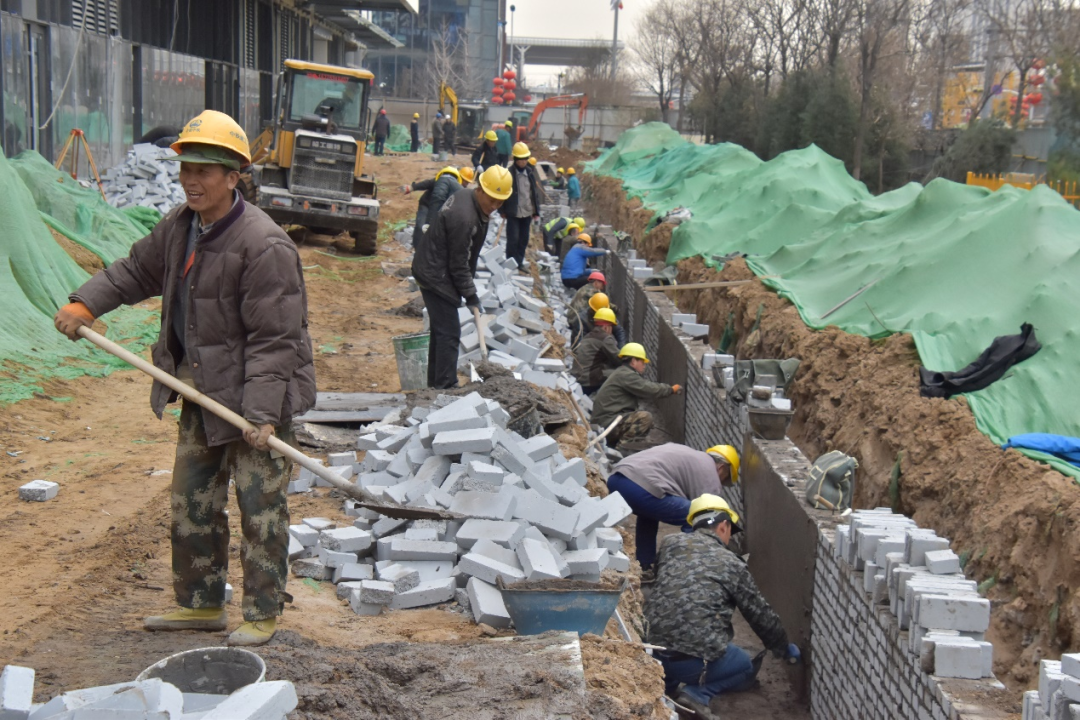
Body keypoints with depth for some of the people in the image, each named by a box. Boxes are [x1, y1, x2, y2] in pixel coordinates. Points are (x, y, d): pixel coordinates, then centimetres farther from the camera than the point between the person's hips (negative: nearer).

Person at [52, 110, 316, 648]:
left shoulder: (265, 246, -23)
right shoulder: (179, 227, 3)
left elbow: (273, 340, -23)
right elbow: (136, 271, 19)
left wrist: (262, 413, -26)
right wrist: (84, 303, 4)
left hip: (257, 397, -8)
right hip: (202, 392, 8)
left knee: (260, 508, 1)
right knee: (192, 504, 16)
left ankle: (263, 613, 14)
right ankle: (201, 604, 30)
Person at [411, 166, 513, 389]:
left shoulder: (465, 198, 5)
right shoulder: (463, 217, -27)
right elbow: (458, 264, -21)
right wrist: (470, 293, -12)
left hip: (431, 272, 11)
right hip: (436, 276, -11)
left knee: (441, 330, 16)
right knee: (449, 334, -8)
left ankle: (436, 384, 25)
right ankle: (446, 387, -5)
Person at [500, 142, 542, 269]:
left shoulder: (531, 173, 6)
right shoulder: (509, 174, -9)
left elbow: (536, 192, 11)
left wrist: (536, 211, 9)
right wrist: (502, 211, -5)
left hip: (527, 212, 5)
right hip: (513, 213, -5)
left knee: (524, 239, 11)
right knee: (513, 239, -5)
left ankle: (519, 262, 22)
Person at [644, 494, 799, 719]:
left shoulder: (670, 543, 9)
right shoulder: (731, 564, 2)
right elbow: (761, 615, 11)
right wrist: (785, 649, 28)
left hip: (653, 650, 5)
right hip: (696, 659, -5)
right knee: (747, 668, 25)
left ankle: (667, 681, 15)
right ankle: (697, 693, -1)